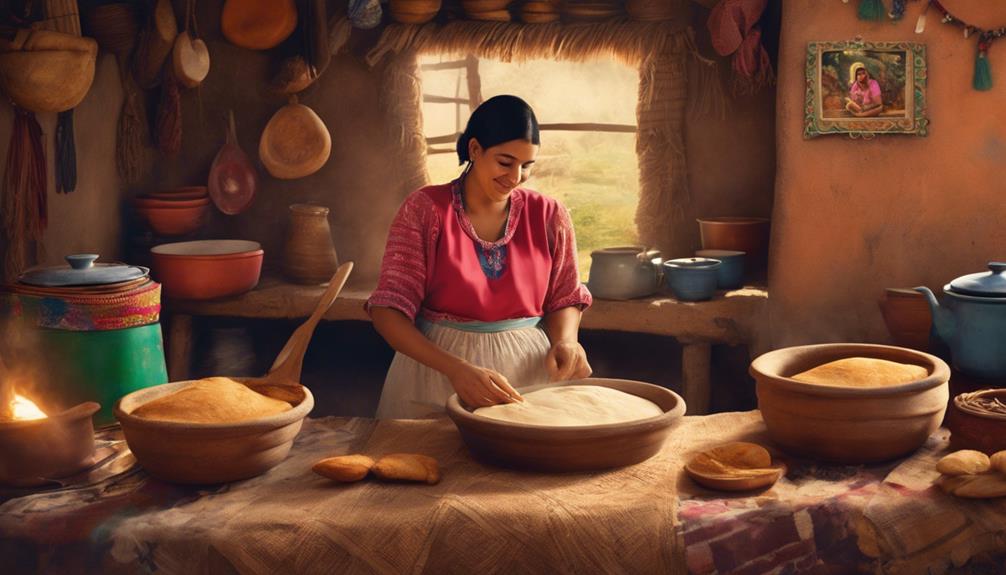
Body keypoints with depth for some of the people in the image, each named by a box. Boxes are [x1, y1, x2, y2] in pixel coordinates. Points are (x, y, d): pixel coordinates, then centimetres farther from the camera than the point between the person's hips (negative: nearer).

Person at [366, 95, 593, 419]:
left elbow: (564, 299, 16)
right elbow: (387, 311, -7)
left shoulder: (548, 216, 4)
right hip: (434, 376, -1)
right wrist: (456, 369, -21)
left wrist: (565, 341, -8)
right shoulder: (425, 209, -4)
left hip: (528, 371, 2)